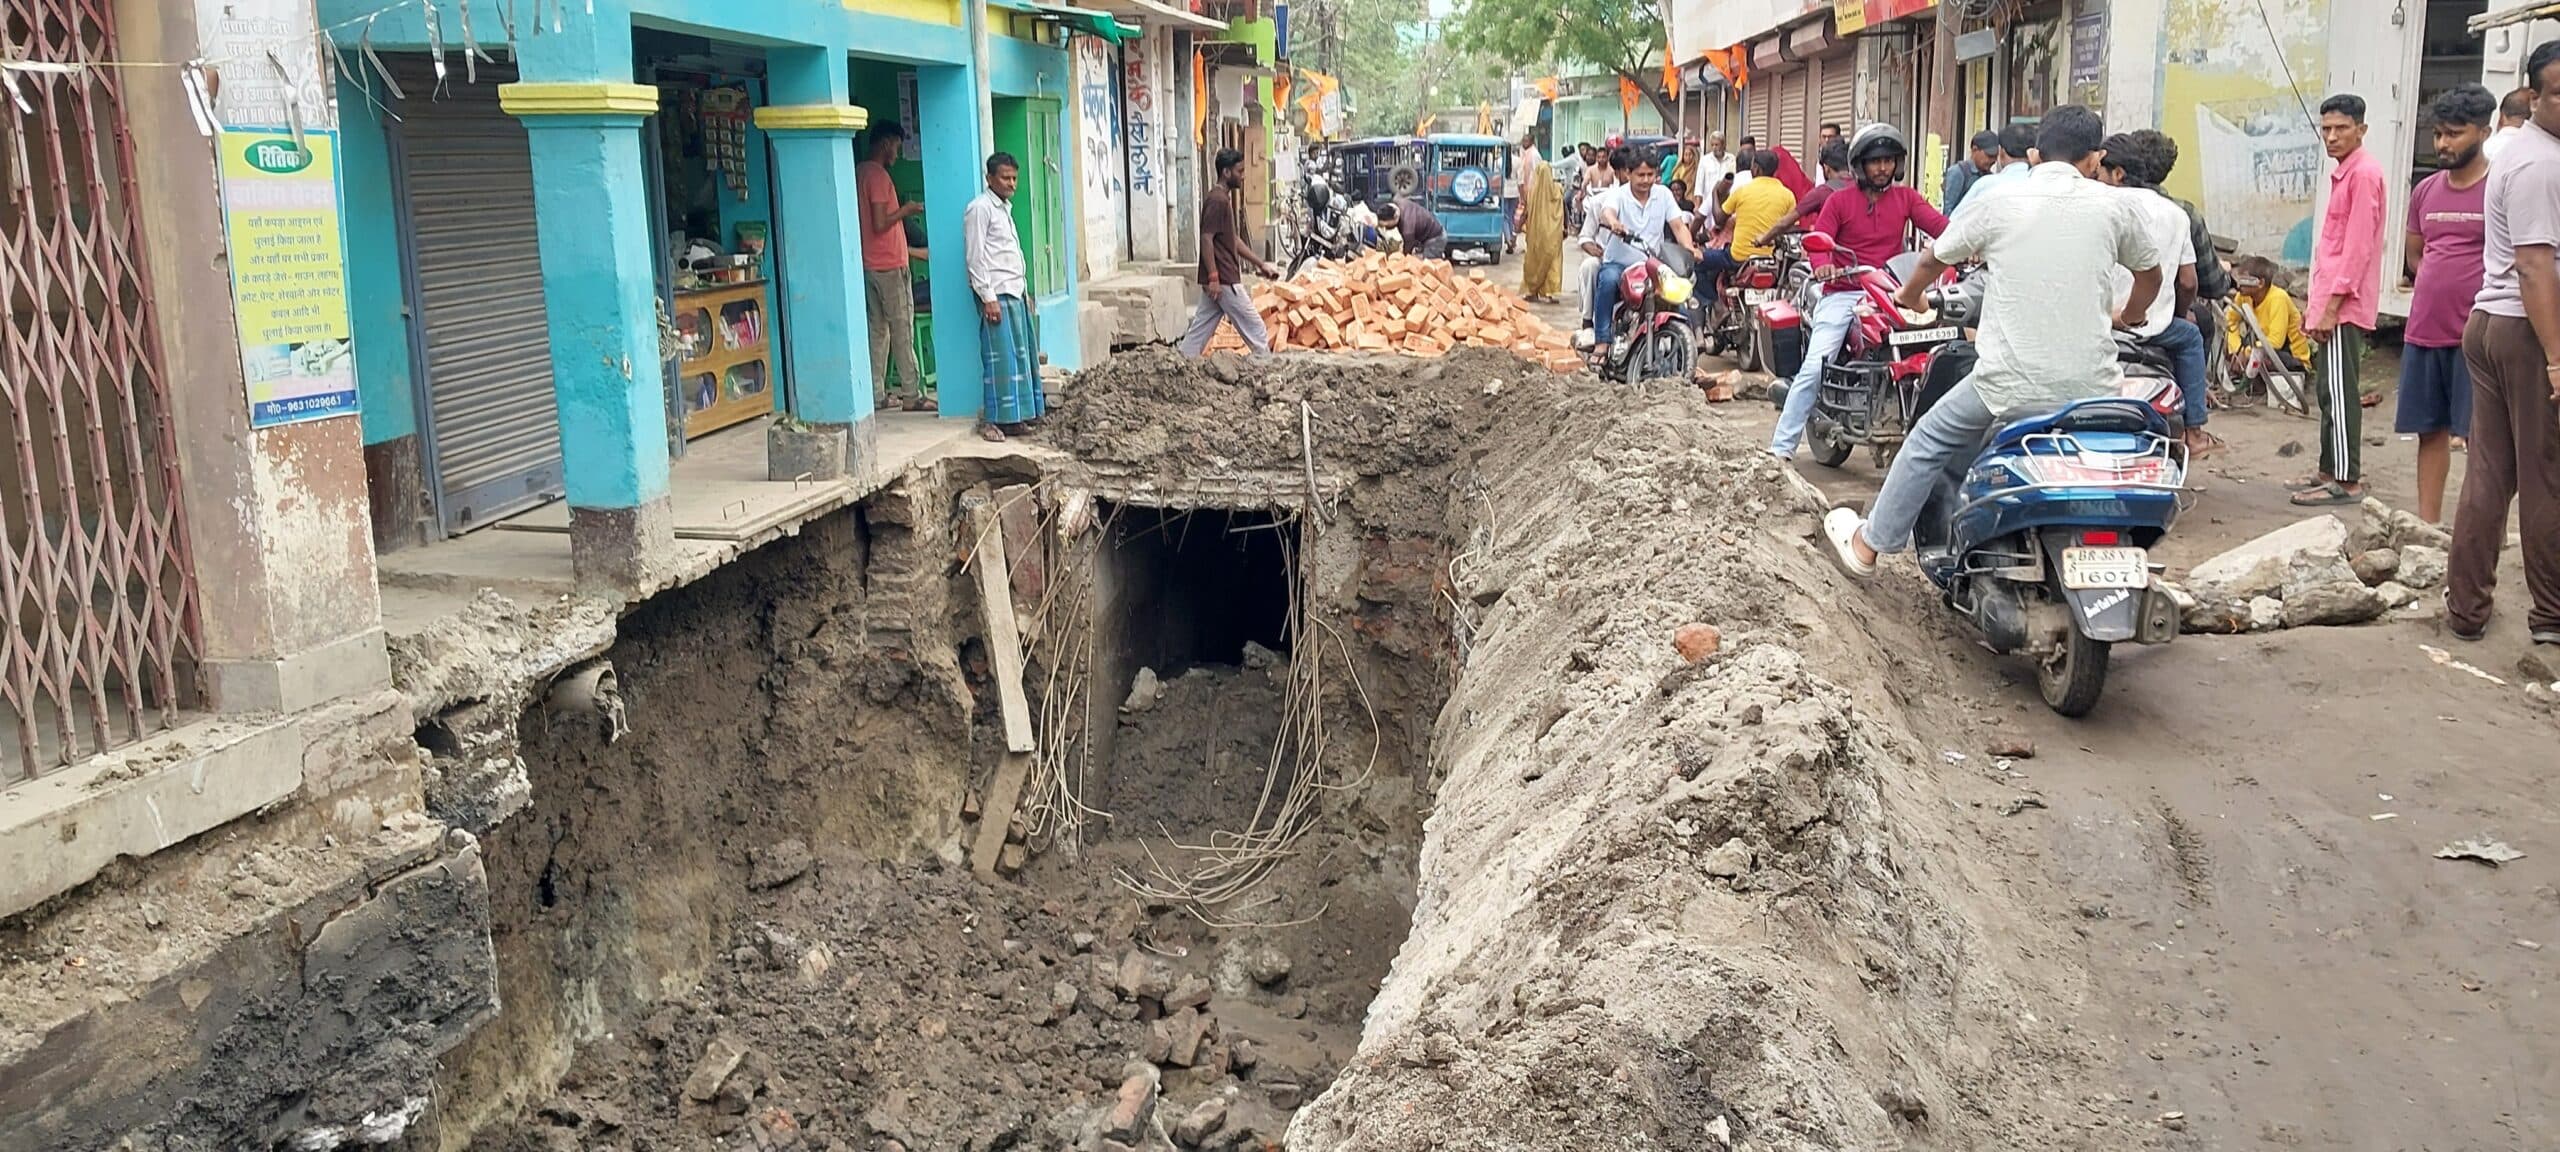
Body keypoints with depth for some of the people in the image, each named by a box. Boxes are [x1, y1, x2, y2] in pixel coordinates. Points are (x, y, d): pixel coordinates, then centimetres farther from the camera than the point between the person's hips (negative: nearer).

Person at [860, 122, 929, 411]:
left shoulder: (860, 173, 14)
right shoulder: (879, 176, -15)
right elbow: (880, 224, -21)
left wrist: (909, 251, 22)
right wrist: (904, 211, -6)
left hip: (869, 265, 9)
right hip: (890, 267, -9)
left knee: (878, 330, 9)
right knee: (902, 332, -4)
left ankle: (877, 395, 10)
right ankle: (912, 395, -1)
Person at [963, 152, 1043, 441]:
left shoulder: (1004, 208, 18)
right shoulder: (980, 208, -10)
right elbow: (976, 257, -15)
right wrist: (988, 298, -19)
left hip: (1015, 291, 9)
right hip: (997, 294, -9)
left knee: (1023, 352, 10)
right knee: (1002, 357, -9)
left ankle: (1022, 412, 16)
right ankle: (999, 419, -5)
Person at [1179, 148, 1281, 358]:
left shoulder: (1223, 199, 18)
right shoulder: (1217, 200, -14)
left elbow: (1234, 240, 23)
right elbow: (1206, 239, -20)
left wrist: (1261, 264, 21)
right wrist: (1213, 277, -24)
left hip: (1218, 280, 10)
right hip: (1223, 280, -10)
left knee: (1202, 328, 9)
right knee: (1253, 326, -1)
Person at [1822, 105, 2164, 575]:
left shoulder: (1999, 200, 0)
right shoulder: (2116, 205, 2)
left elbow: (1934, 258, 16)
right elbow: (2150, 275, 19)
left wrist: (1910, 297, 38)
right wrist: (2127, 315, 41)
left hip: (2011, 384, -1)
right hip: (2091, 387, 1)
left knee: (1931, 441, 18)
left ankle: (1868, 543, 27)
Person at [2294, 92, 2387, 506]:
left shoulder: (2364, 173, -12)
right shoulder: (2344, 173, 17)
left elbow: (2357, 246, -18)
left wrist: (2331, 305, -20)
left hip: (2344, 304, -10)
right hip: (2332, 301, 10)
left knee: (2339, 392, -8)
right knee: (2329, 390, 13)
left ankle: (2347, 481, -5)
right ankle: (2331, 470, 19)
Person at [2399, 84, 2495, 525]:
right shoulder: (2425, 190, 11)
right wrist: (2438, 289, 11)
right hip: (2422, 332, 6)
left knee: (2478, 436, -1)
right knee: (2430, 431, 12)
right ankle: (2427, 526, 19)